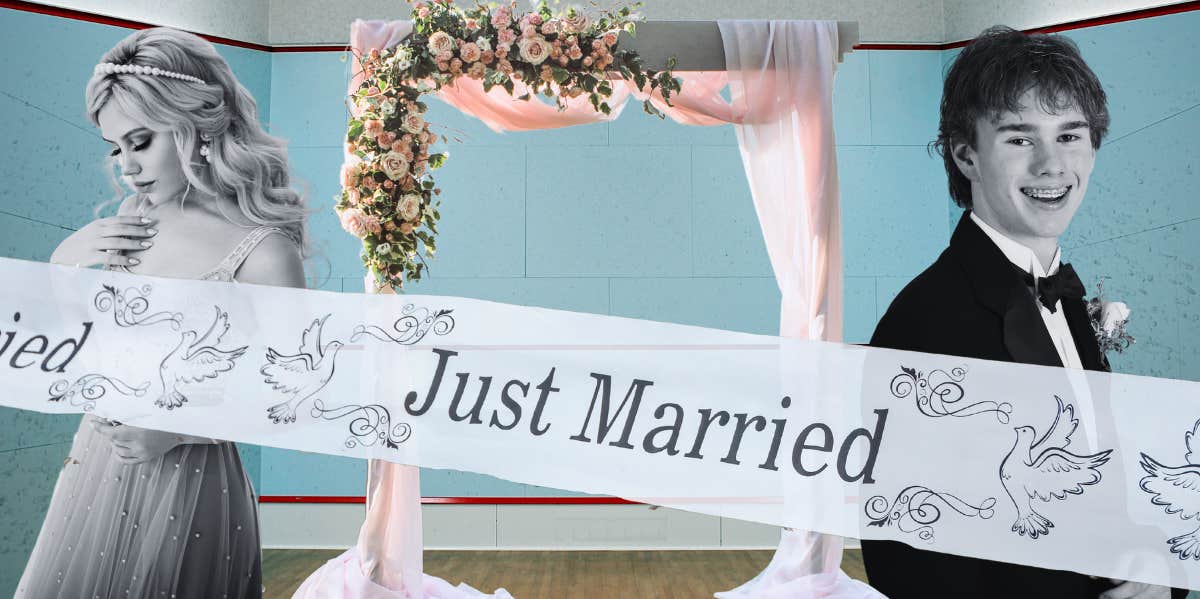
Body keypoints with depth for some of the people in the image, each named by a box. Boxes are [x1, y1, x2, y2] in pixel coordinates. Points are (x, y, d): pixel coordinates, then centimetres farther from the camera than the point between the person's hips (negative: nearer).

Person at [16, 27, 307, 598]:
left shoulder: (264, 253, -21)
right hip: (97, 460, 7)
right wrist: (80, 250, -5)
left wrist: (174, 430, -23)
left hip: (186, 481, -6)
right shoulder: (138, 216, 0)